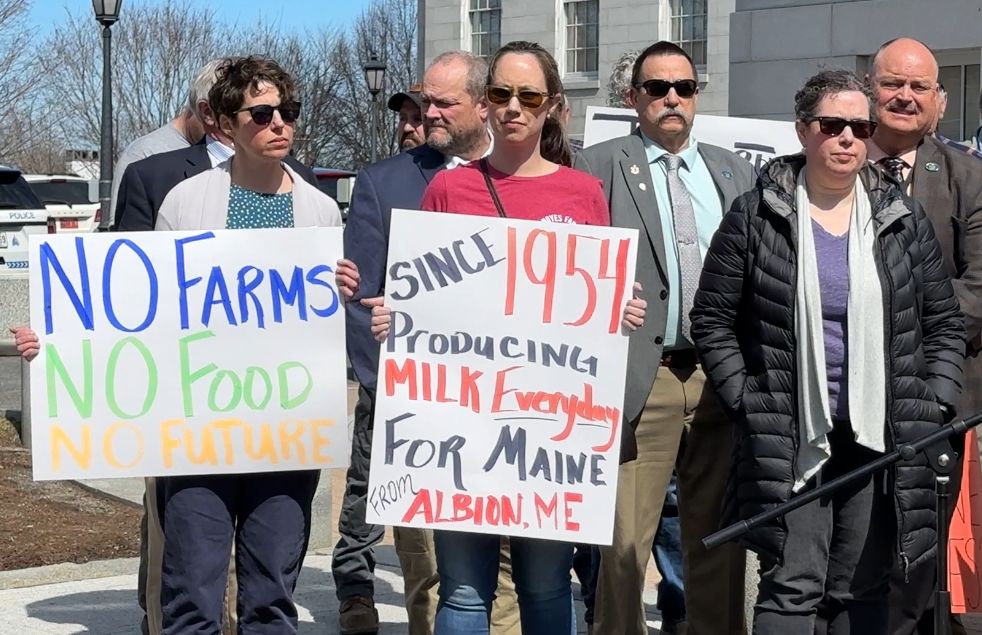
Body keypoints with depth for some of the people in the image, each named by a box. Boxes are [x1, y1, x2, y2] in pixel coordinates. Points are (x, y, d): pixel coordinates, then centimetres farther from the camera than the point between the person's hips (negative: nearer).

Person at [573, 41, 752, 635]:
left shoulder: (733, 170, 16)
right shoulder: (599, 165, 3)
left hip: (723, 378, 4)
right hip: (641, 378, -4)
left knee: (720, 537, 11)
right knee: (624, 541, -3)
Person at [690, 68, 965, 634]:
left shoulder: (904, 219, 8)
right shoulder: (756, 217, 0)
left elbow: (945, 323, 12)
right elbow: (713, 320, 1)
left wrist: (935, 405, 1)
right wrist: (746, 401, -6)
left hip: (879, 440, 3)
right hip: (789, 440, -3)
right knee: (791, 587, -4)